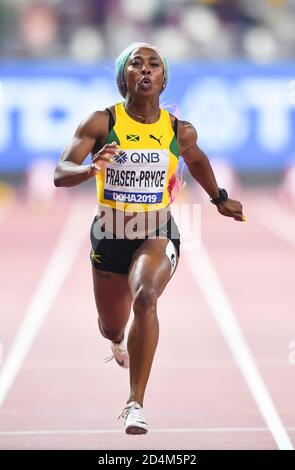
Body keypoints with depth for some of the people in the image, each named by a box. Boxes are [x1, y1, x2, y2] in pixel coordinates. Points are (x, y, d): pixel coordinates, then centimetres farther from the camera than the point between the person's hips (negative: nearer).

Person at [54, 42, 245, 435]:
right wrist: (88, 169, -39)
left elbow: (196, 158, 21)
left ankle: (136, 404, -29)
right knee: (111, 327, 18)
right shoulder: (102, 122, -11)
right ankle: (119, 343, 62)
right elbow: (60, 174, -17)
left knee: (146, 297, -32)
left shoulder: (180, 131, -4)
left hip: (157, 231, -1)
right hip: (110, 233, 1)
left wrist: (219, 198, 31)